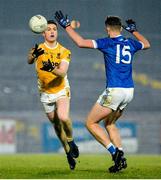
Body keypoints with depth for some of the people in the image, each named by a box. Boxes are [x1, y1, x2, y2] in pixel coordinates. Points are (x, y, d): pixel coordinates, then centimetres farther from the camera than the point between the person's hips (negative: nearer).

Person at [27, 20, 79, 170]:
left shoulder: (64, 52, -6)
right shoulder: (38, 49, -7)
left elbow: (62, 73, -19)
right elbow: (29, 61, -30)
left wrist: (52, 69, -40)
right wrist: (33, 55, -54)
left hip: (61, 90, -1)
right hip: (45, 94, 1)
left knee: (63, 118, -26)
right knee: (56, 125, 8)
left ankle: (70, 140, 1)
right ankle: (68, 152, 26)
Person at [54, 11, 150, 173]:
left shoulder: (108, 43, -8)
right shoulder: (130, 44, 10)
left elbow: (81, 42, -14)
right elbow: (146, 44, 33)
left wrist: (66, 26, -4)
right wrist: (134, 30, 46)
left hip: (114, 91, -7)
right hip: (129, 92, 7)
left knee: (91, 123, 5)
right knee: (109, 123, 24)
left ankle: (115, 153, -9)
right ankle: (121, 158, 10)